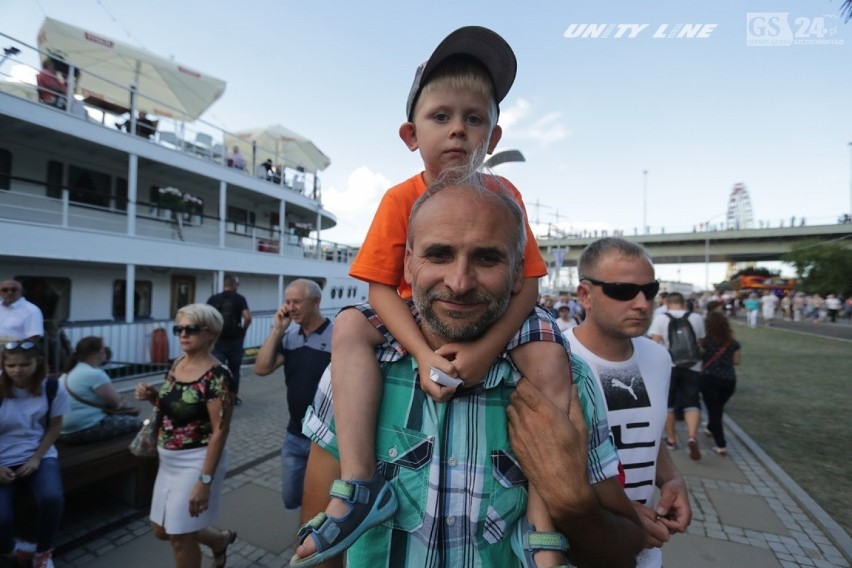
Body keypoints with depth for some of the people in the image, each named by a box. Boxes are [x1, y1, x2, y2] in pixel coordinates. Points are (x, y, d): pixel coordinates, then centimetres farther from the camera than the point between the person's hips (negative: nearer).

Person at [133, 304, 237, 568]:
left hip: (196, 462, -8)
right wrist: (151, 396, -5)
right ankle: (221, 539, 44)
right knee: (162, 530, 21)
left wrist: (205, 480, -23)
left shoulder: (217, 376, -23)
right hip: (169, 461, 8)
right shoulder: (177, 364, 1)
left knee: (180, 536, 8)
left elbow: (219, 431, -23)